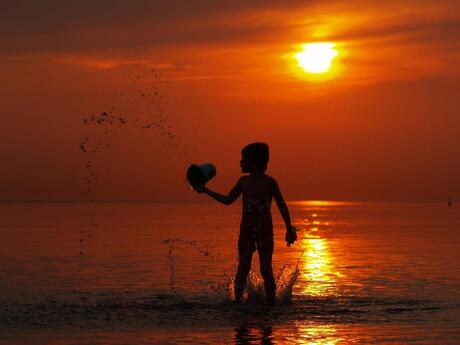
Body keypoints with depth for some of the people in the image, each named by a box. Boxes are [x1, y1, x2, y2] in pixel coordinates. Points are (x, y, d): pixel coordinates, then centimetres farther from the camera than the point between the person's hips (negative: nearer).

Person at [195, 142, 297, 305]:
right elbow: (228, 200, 18)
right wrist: (206, 191, 15)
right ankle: (237, 301, -2)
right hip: (246, 231, 4)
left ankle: (271, 304, 4)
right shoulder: (243, 181, 10)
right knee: (243, 269, -2)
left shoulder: (270, 182, -4)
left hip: (265, 231, -4)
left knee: (266, 270, -2)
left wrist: (289, 230, -2)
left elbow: (282, 207, -1)